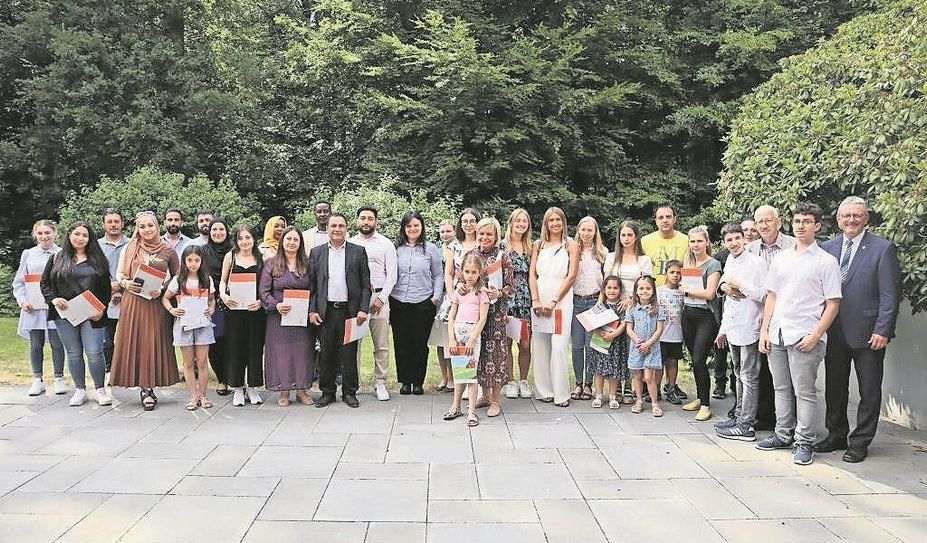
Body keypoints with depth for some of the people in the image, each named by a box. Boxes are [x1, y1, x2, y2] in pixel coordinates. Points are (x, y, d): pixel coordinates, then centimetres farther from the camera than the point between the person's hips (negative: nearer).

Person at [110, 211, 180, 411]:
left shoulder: (168, 251, 3)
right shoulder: (130, 248, 7)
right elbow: (119, 274, 10)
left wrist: (162, 289, -8)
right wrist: (126, 284, -10)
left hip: (157, 304, -1)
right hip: (133, 302, 1)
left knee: (153, 343, -2)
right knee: (134, 342, 0)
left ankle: (147, 388, 7)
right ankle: (145, 388, 9)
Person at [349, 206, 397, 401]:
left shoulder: (385, 244, 7)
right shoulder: (349, 244, 11)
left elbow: (391, 274, 2)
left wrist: (381, 298, -7)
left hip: (378, 297, -1)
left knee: (381, 345, 0)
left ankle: (380, 383, 9)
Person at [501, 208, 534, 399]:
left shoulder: (530, 247, 13)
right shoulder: (502, 245, 1)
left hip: (525, 299, 3)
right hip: (506, 298, -3)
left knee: (525, 344, 1)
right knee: (507, 342, 0)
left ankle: (523, 381, 15)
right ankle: (510, 382, 11)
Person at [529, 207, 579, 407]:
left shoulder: (571, 245, 5)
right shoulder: (538, 245, 13)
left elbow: (571, 276, -3)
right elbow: (532, 274, 6)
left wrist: (554, 301, -10)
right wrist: (536, 300, -7)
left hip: (562, 299, -3)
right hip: (539, 300, 3)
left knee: (558, 345, -10)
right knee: (539, 344, 1)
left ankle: (561, 394, -4)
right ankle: (544, 390, 10)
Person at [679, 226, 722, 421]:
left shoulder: (713, 265, -7)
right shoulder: (688, 263, 13)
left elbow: (709, 293, -15)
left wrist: (687, 289, -7)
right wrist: (683, 289, -1)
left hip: (706, 316, -7)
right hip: (688, 315, 7)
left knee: (699, 361, -11)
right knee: (695, 360, 12)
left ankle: (705, 405, -2)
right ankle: (700, 397, 24)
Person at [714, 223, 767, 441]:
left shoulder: (756, 263, -10)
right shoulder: (729, 265, 15)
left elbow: (765, 295, -16)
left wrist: (741, 285, -16)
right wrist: (723, 329, 23)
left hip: (749, 328, -8)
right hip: (733, 329, 8)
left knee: (749, 378, -3)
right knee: (739, 376, 17)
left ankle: (746, 425, 0)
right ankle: (739, 416, 26)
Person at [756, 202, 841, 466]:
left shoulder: (826, 261, -3)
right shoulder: (780, 258, 12)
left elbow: (833, 304, -5)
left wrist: (815, 336, -13)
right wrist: (764, 330, 8)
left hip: (805, 337, -5)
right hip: (776, 335, 5)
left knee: (804, 392, -1)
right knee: (782, 389, 14)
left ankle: (804, 442, 9)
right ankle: (783, 435, 25)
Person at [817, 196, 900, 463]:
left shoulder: (882, 248, -5)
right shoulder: (827, 248, 7)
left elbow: (889, 295, -9)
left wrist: (882, 330, -15)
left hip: (867, 334, -4)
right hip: (834, 333, 4)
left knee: (870, 391, 5)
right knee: (834, 388, 14)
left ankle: (860, 442, 16)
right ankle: (836, 435, 28)